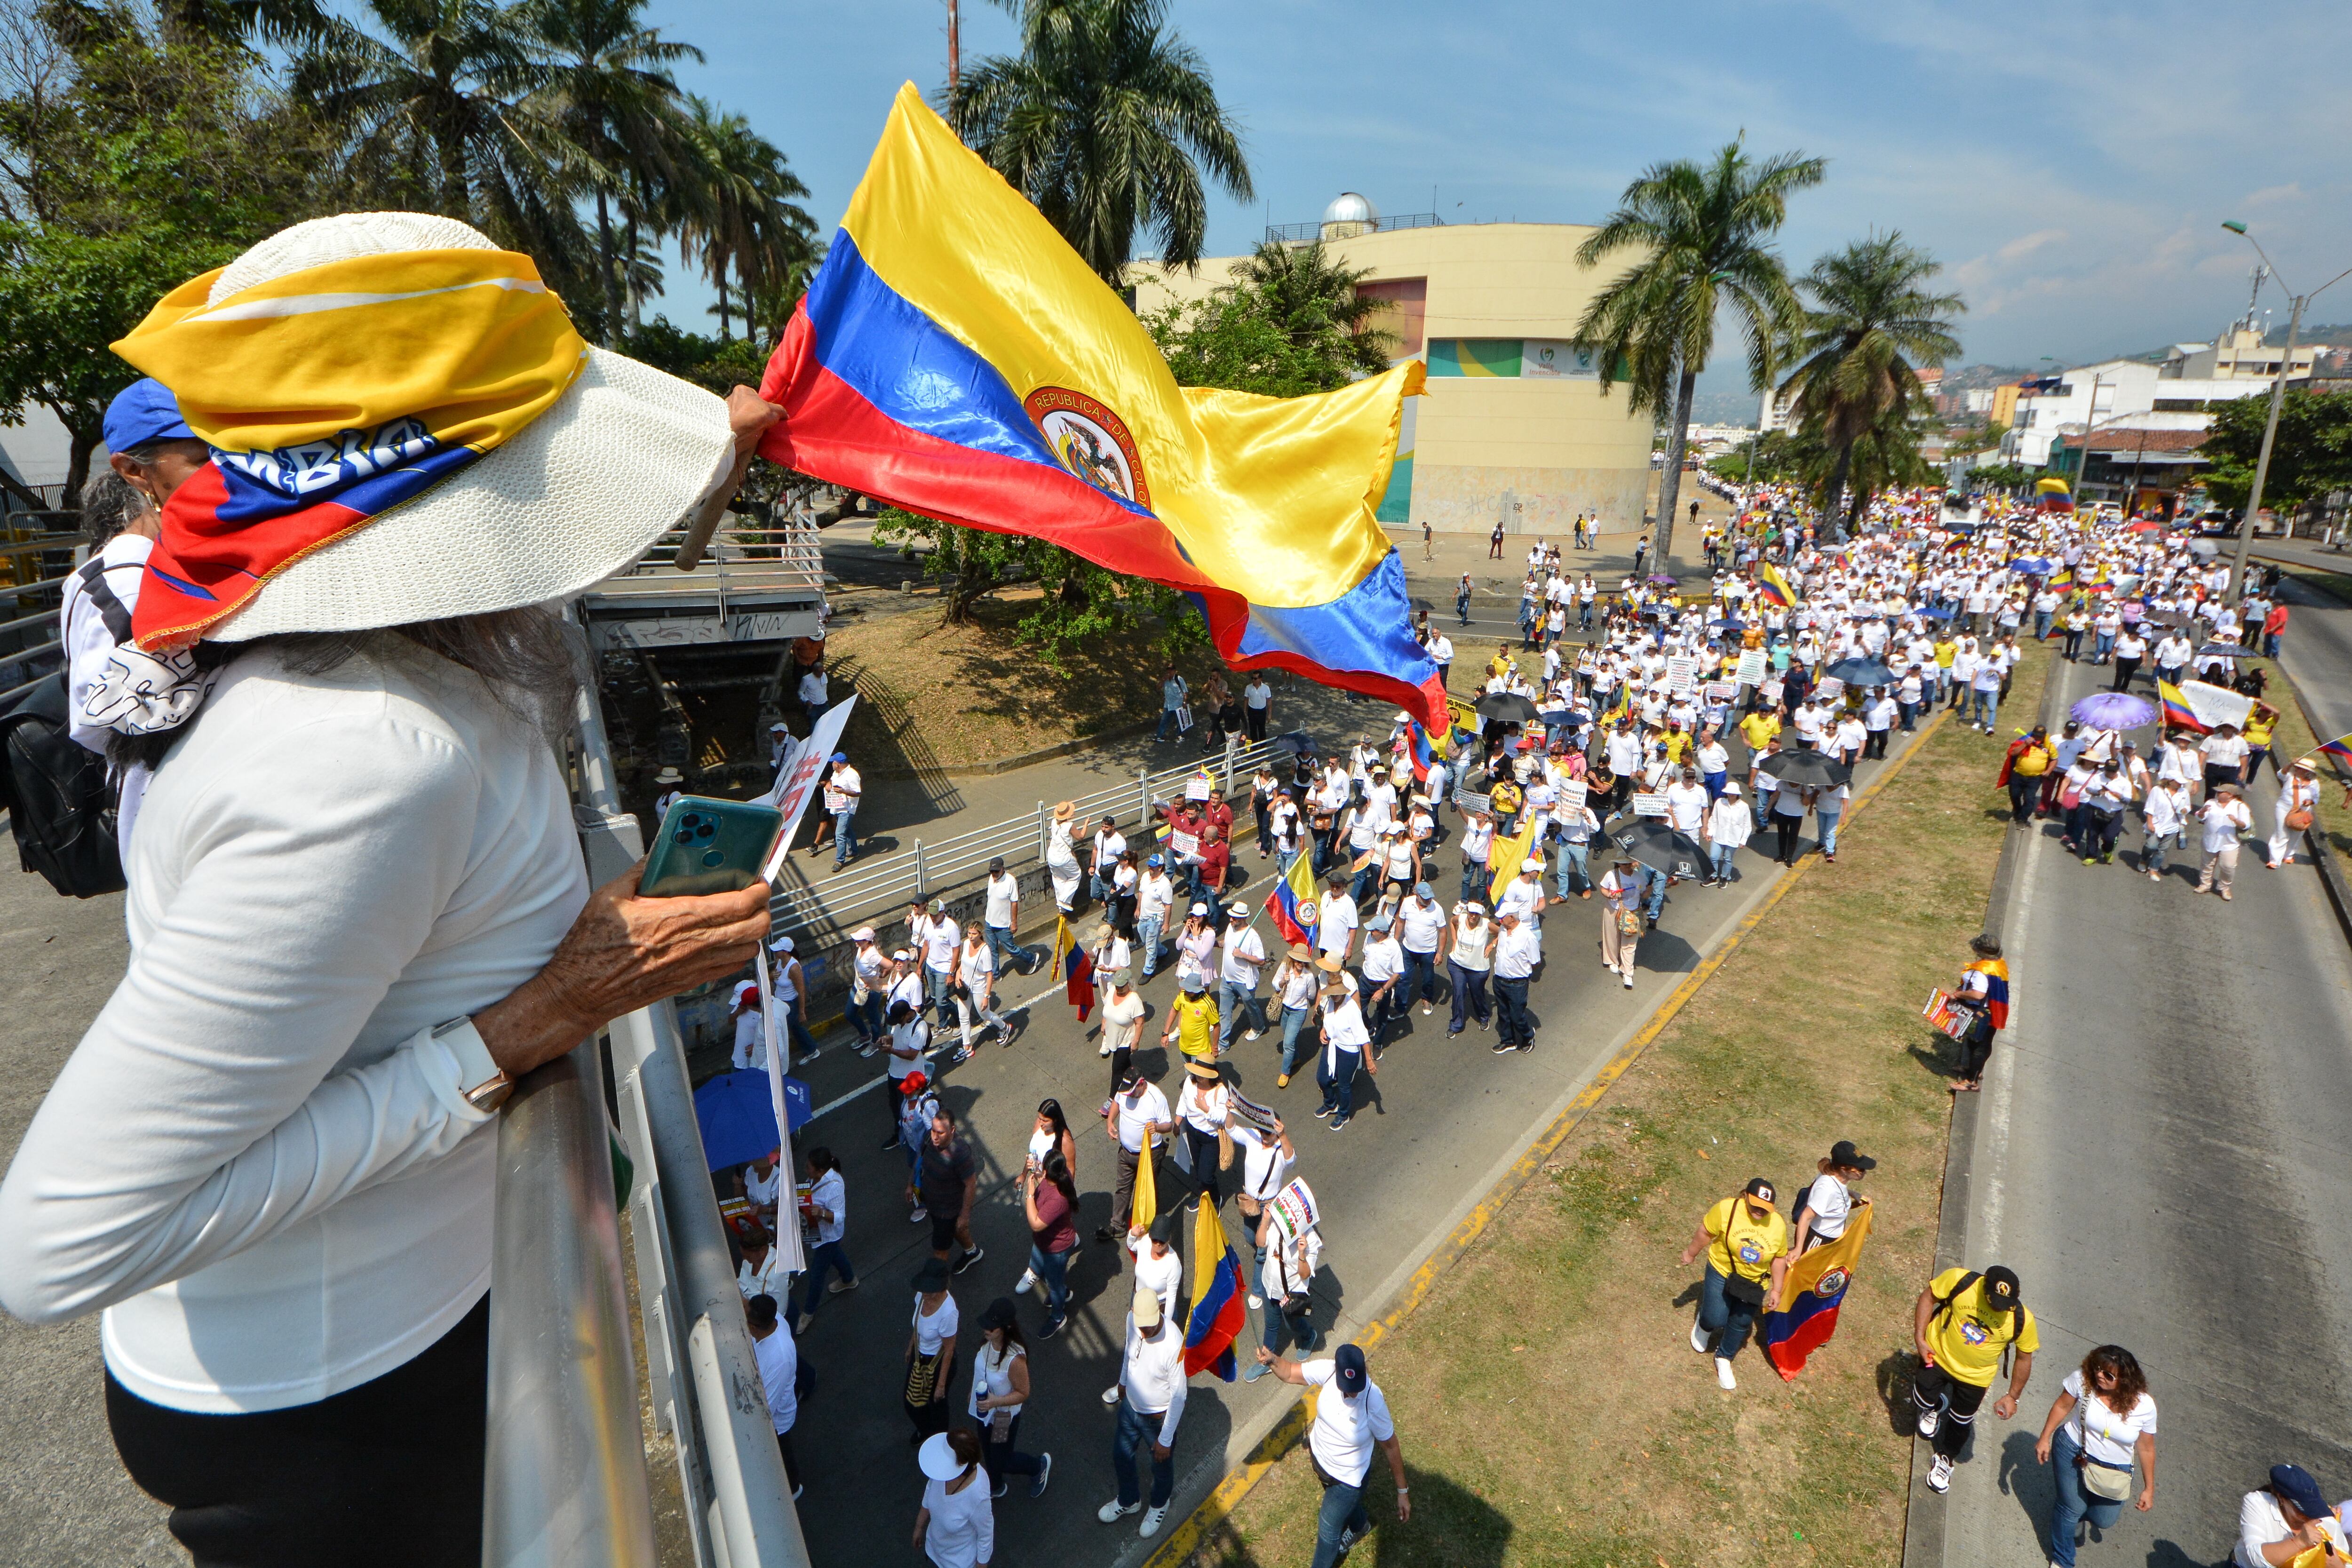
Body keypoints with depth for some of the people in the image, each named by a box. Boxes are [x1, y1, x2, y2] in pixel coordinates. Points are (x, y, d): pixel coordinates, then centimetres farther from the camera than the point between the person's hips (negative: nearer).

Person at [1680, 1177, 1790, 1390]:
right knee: (1715, 1320, -6)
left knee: (1741, 1324, 13)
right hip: (1721, 1273, -3)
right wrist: (1691, 1254, -1)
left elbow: (1779, 1259, 1)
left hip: (1754, 1283, 3)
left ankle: (1723, 1359, 38)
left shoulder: (1778, 1225, -13)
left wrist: (1776, 1290, 5)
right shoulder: (1726, 1209, -24)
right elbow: (1705, 1232, -10)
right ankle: (1703, 1326, 32)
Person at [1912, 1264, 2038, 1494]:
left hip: (1975, 1377, 1)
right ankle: (1935, 1407, 40)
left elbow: (2024, 1358, -6)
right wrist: (1919, 1337, -17)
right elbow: (1928, 1297, -13)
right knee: (1922, 1399, 1)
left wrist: (2013, 1397, -2)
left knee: (1960, 1423, 15)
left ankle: (1946, 1459, 44)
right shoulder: (1960, 1281, -29)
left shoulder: (2023, 1320, -23)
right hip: (1938, 1356, -1)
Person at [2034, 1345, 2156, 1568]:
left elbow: (2146, 1449, -4)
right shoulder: (2082, 1379, -23)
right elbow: (2062, 1406, -7)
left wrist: (2149, 1488, 2)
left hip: (2114, 1468, 2)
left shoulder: (2144, 1406, -19)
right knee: (2071, 1509, 5)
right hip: (2073, 1451, -1)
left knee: (2104, 1521, 9)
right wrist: (2045, 1439, -3)